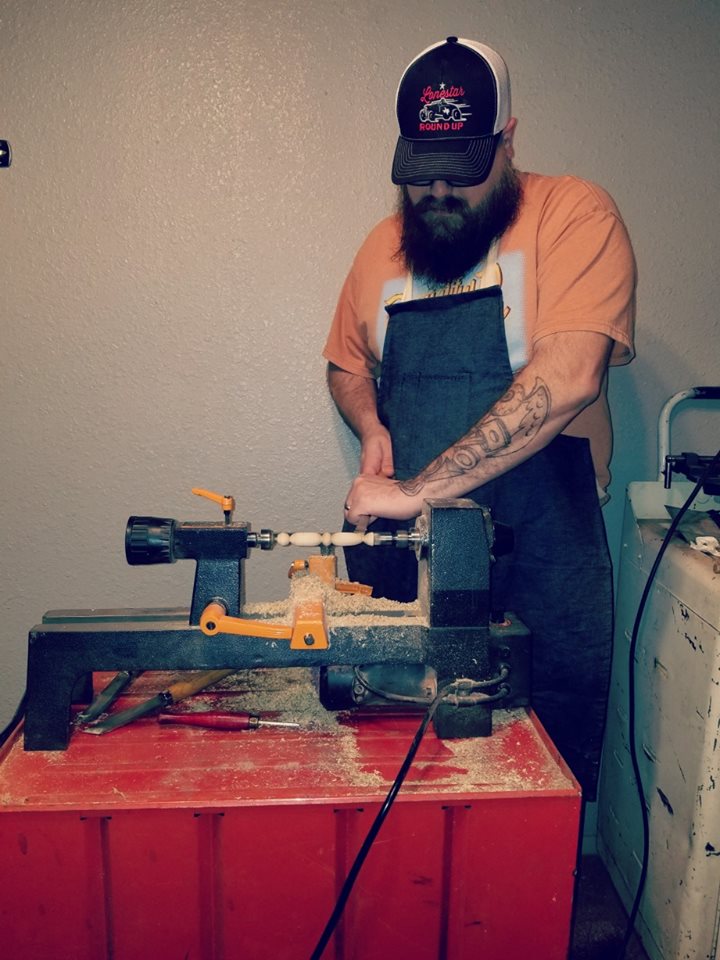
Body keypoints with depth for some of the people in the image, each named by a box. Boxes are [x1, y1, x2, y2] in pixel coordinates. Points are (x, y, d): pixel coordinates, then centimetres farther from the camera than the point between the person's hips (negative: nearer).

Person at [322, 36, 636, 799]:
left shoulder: (573, 214, -7)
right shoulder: (384, 246, 10)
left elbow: (567, 377, -22)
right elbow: (347, 366, 23)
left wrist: (419, 487, -25)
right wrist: (371, 425, 0)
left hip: (540, 561, -4)